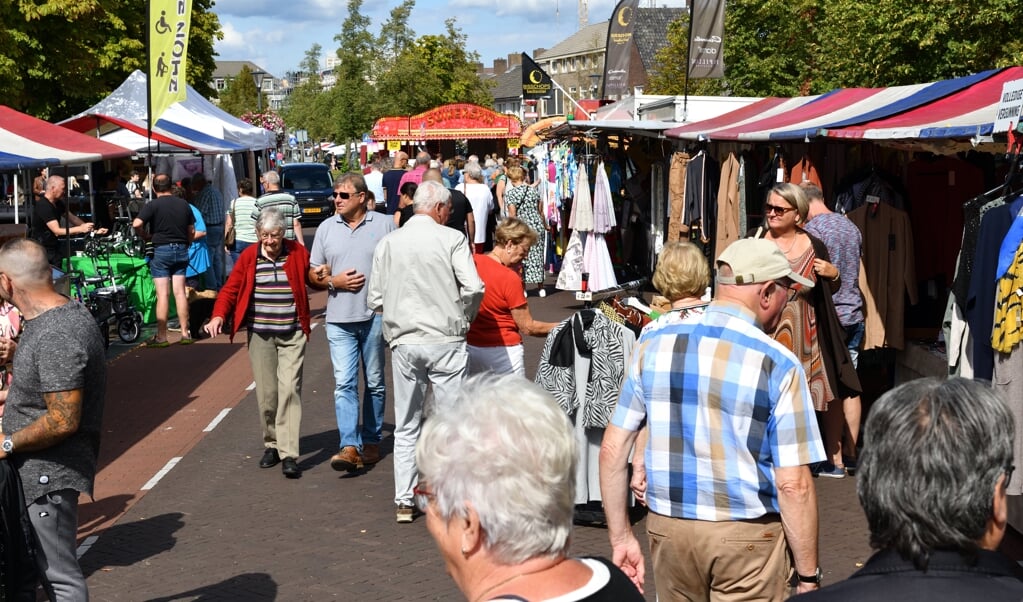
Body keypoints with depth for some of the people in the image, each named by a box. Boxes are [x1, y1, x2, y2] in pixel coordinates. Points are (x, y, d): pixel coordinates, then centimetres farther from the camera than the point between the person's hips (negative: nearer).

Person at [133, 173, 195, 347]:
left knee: (163, 294, -3)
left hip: (162, 250, -4)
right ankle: (185, 333, 10)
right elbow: (192, 231, 11)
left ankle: (161, 337, -1)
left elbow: (136, 224, -20)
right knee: (180, 292, 8)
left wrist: (145, 236, -2)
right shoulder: (184, 204, 7)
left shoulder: (152, 205, -8)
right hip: (181, 250, 4)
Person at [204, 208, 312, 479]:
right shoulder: (249, 257, 3)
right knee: (266, 392, 5)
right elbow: (230, 289, 3)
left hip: (292, 335, -2)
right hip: (260, 335, 2)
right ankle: (271, 444, 23)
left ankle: (289, 454, -11)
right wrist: (219, 315, -13)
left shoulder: (299, 253, 1)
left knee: (290, 389, -10)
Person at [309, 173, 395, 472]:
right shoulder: (326, 228, 9)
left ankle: (371, 441, 21)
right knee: (344, 384, -7)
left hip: (376, 316, -1)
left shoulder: (384, 225, 1)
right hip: (339, 320, 1)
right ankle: (349, 446, -11)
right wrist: (333, 281, -7)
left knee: (374, 383, 10)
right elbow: (313, 274, 13)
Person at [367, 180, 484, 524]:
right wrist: (462, 317, 5)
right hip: (446, 341, -3)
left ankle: (404, 502, 14)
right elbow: (473, 288, -13)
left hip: (404, 342, 3)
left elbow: (375, 300, 4)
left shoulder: (388, 243, 4)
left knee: (406, 427, 11)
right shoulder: (451, 239, -5)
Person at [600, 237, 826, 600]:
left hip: (667, 528, 4)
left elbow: (613, 450, 1)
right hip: (746, 539, -4)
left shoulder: (654, 346, -1)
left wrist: (620, 537, 10)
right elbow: (793, 485, -13)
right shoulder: (778, 365, -12)